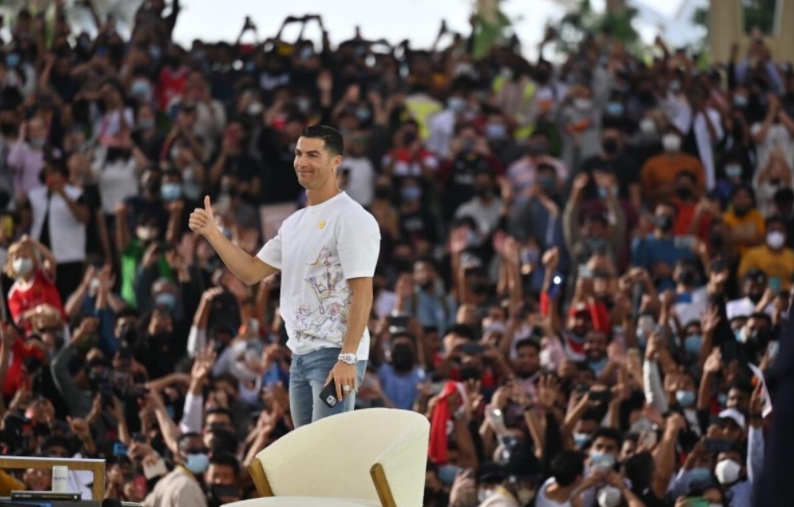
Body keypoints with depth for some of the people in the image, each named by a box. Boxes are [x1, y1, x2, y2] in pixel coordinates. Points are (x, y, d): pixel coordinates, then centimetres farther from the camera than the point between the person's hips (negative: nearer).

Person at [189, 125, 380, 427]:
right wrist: (211, 233, 8)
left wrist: (348, 358, -23)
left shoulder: (352, 219, -10)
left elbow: (362, 293, -16)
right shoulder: (295, 222, 17)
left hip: (334, 355, -9)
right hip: (300, 355, 9)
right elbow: (251, 272, 19)